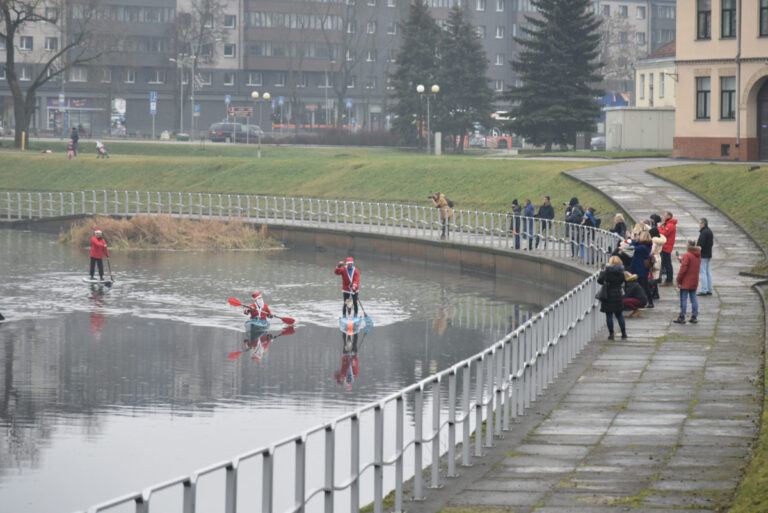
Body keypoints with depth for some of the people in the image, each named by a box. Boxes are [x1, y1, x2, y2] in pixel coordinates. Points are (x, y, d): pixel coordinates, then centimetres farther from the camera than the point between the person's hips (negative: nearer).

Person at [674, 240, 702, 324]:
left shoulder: (687, 255, -16)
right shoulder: (698, 256, 8)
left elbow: (683, 269, -19)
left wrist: (678, 280, -11)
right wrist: (681, 260, 22)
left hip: (686, 282, -7)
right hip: (694, 282, 7)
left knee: (683, 299, -2)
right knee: (693, 299, 11)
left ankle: (682, 317, 0)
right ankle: (694, 317, 12)